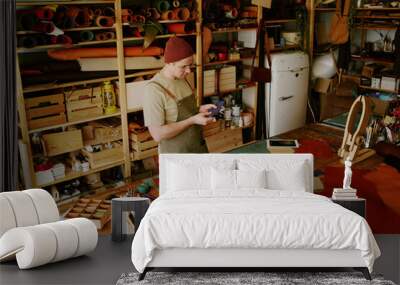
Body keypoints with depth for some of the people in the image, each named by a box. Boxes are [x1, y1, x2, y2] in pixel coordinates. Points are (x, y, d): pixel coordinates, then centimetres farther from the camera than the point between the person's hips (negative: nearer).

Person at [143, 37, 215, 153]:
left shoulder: (182, 79, 1)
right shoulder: (154, 89, -23)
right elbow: (158, 134, -26)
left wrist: (200, 110, -4)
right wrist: (192, 120, -24)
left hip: (198, 147, 7)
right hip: (175, 156, -7)